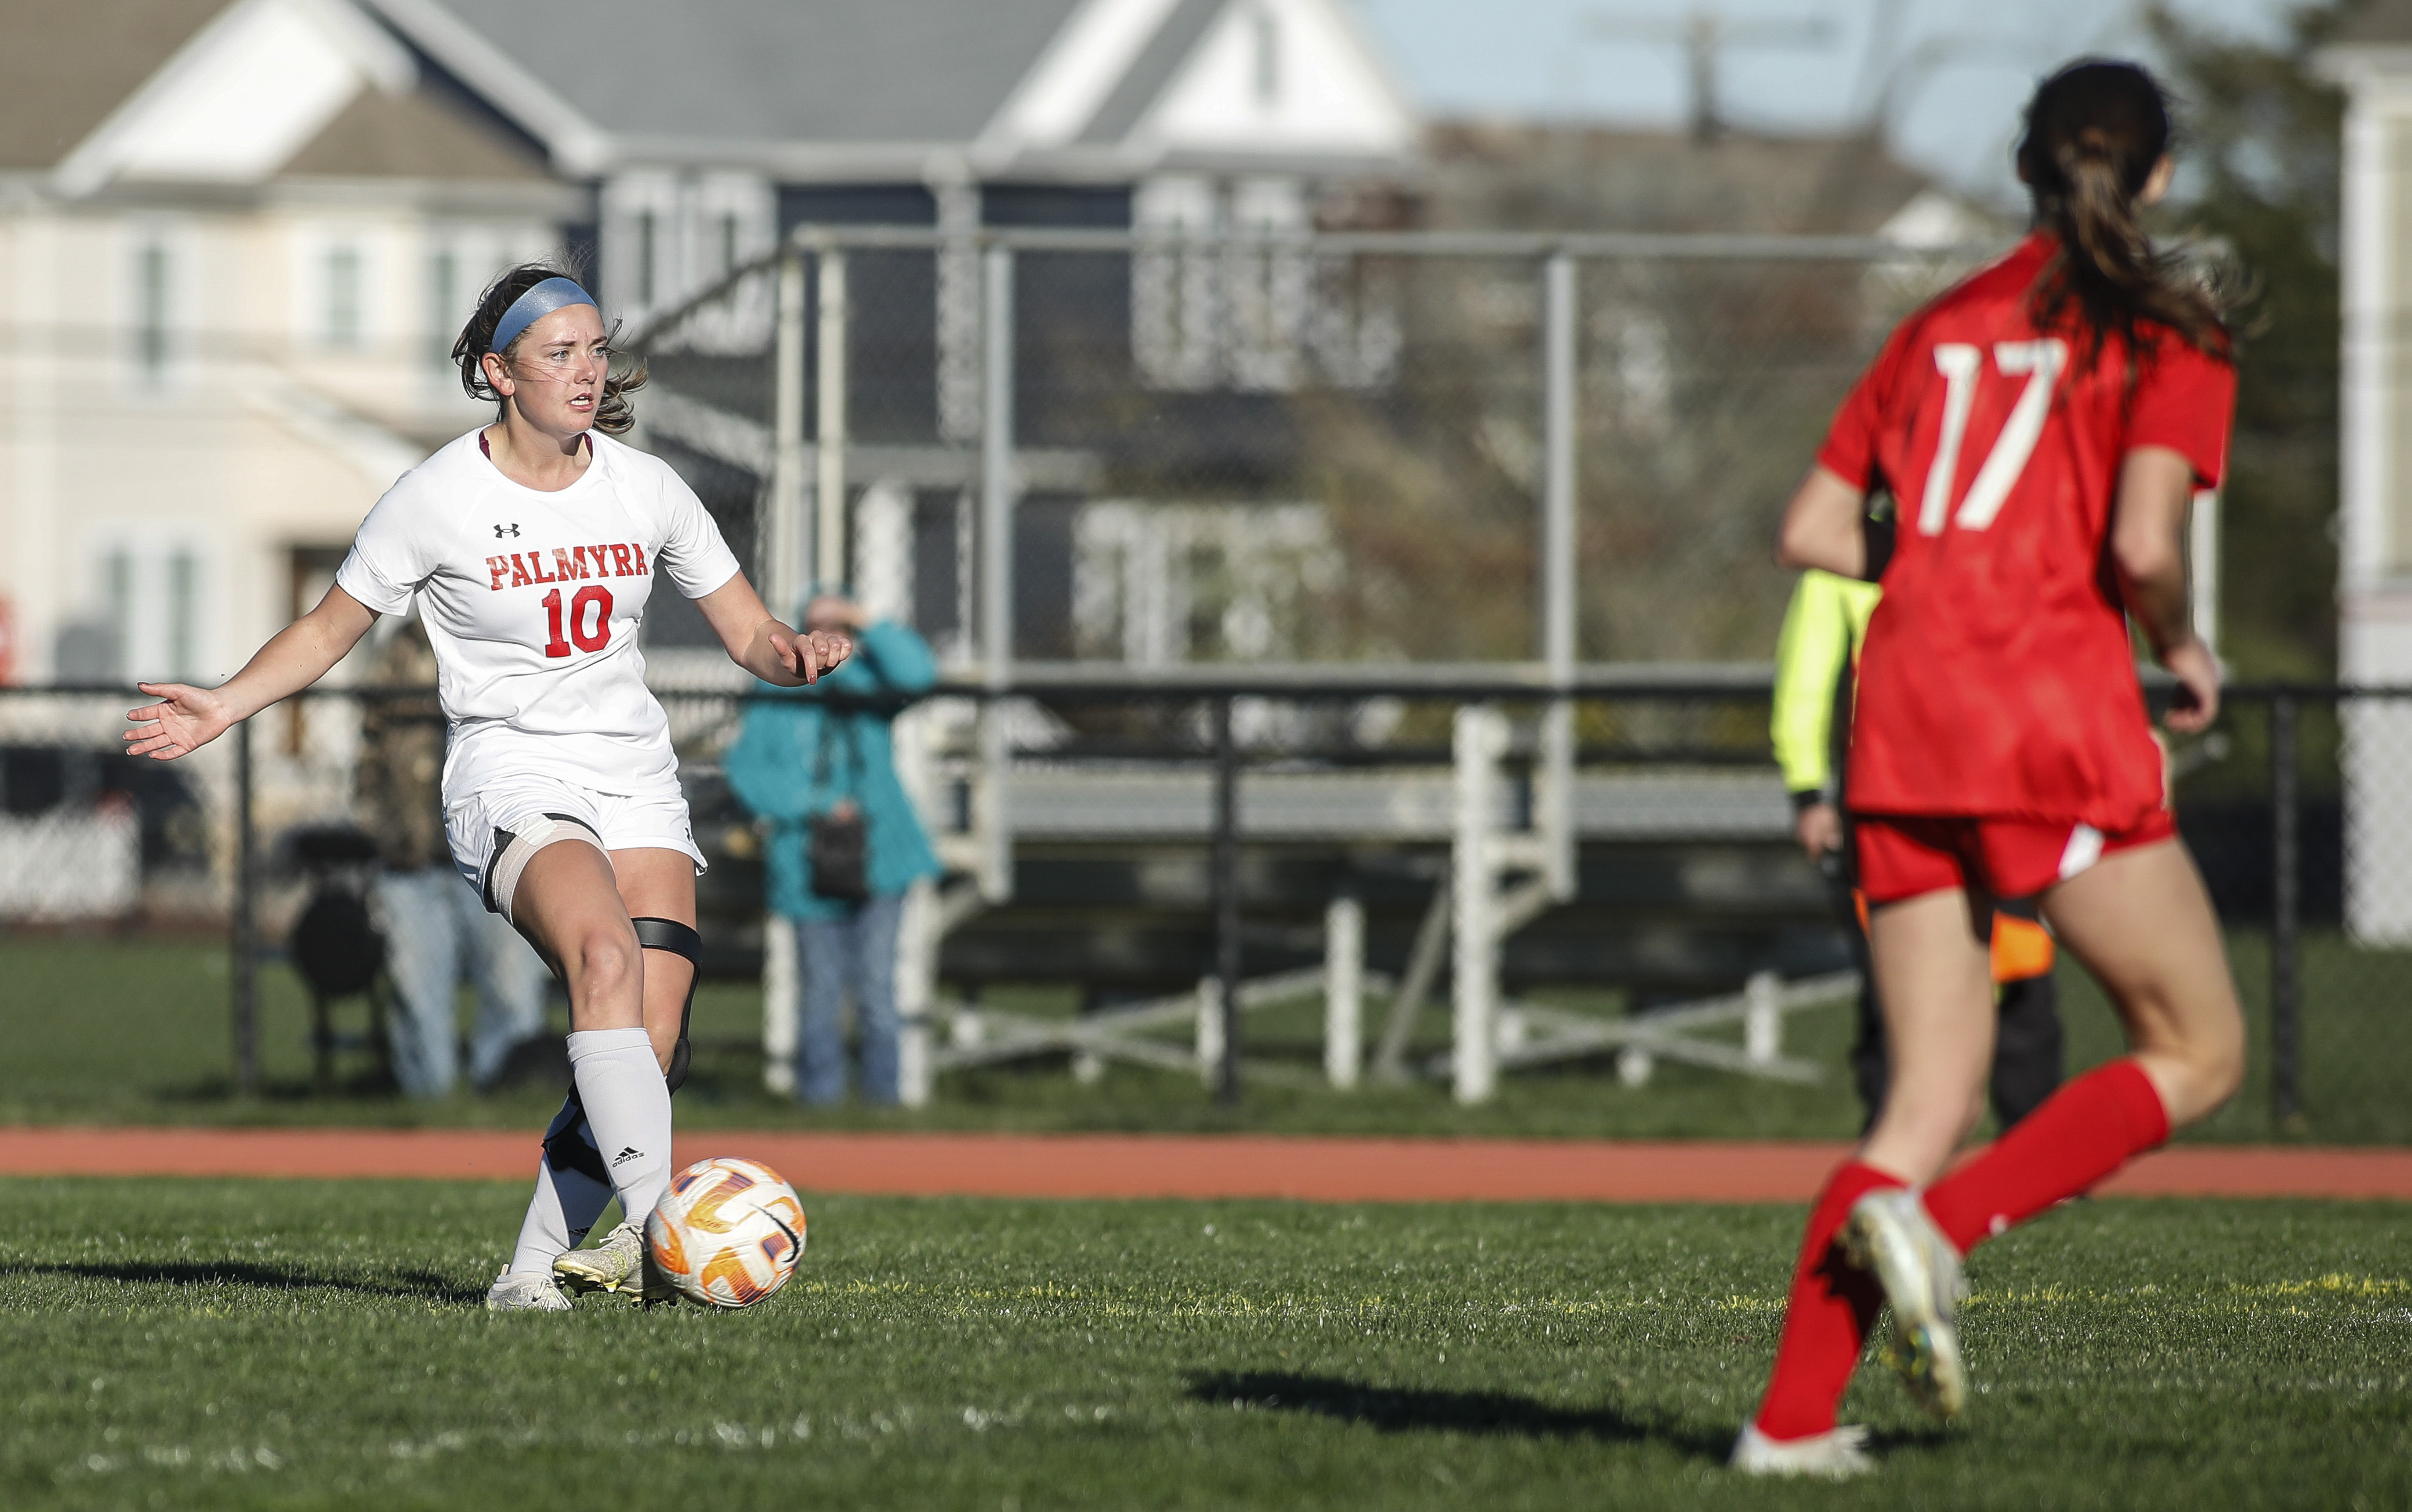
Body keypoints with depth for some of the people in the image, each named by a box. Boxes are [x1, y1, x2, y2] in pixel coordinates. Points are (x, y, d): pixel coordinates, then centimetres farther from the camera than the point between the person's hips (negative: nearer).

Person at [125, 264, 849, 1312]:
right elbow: (330, 630, 6)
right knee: (605, 955, -33)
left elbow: (747, 633, 13)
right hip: (511, 782, -4)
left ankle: (537, 1266, -3)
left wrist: (794, 656, -10)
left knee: (650, 1045, -14)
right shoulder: (441, 497, -4)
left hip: (637, 788, 4)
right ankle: (656, 1224, -42)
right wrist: (223, 707, -7)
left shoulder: (645, 488, 6)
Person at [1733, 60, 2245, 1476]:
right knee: (2199, 1052, 6)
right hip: (2055, 709, -6)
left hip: (1904, 719, 6)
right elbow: (2144, 543, -12)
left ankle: (1793, 1416, -6)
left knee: (1932, 1100, 8)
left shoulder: (1944, 325, 19)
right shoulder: (2169, 334, 2)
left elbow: (1813, 531, 16)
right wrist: (2185, 652, 7)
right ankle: (1939, 1224, -16)